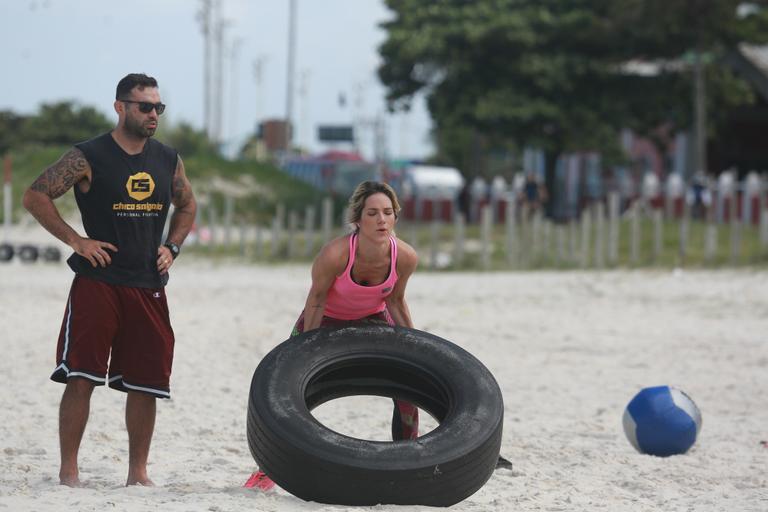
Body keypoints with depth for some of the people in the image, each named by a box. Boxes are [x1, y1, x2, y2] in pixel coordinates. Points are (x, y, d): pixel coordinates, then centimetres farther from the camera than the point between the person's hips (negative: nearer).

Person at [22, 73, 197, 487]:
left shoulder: (168, 160, 9)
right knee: (81, 378, -8)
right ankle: (68, 470, -2)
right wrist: (76, 240, -10)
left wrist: (171, 247, 11)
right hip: (97, 285, -5)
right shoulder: (89, 157, -6)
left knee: (146, 383, 5)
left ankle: (138, 472, 14)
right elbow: (35, 196, -5)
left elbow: (187, 205, 27)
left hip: (148, 287, 5)